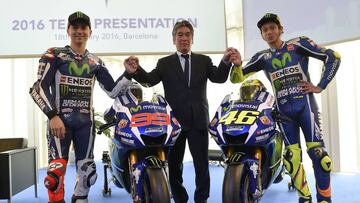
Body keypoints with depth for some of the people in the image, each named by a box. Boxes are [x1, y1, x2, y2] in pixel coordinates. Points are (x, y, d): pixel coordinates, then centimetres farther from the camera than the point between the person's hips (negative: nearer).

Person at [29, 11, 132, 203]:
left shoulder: (96, 62, 13)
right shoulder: (54, 55, 2)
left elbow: (112, 91, 13)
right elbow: (38, 88, -6)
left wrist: (128, 73, -1)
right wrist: (53, 116, -17)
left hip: (86, 121, 4)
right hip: (60, 119, -3)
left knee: (87, 172, 5)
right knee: (56, 170, -17)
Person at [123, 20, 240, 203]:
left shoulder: (204, 61, 8)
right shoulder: (164, 63, 5)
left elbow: (219, 78, -6)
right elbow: (149, 80, -10)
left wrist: (226, 61, -28)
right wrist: (136, 71, -32)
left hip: (198, 120, 0)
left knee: (202, 165, 7)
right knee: (173, 165, 10)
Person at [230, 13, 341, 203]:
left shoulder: (298, 44, 3)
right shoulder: (262, 57, 11)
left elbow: (333, 57, 1)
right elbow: (238, 78, 5)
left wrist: (320, 86, -5)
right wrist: (236, 64, -17)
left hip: (304, 103, -3)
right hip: (283, 109, 3)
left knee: (317, 151, -10)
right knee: (292, 155, 1)